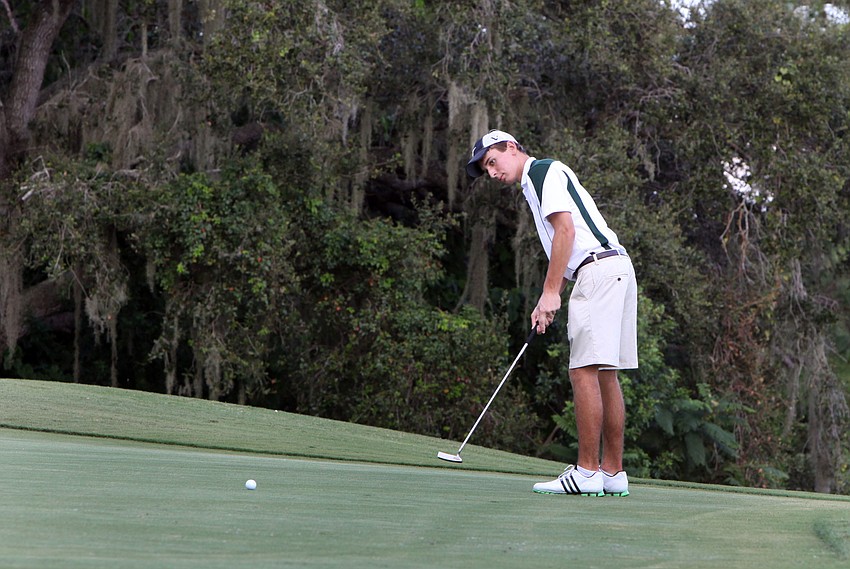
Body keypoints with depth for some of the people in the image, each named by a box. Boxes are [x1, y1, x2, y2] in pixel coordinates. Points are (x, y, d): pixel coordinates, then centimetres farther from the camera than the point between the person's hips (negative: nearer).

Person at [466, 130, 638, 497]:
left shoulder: (544, 171, -3)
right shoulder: (535, 185, 27)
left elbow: (566, 231, -14)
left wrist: (551, 292, -14)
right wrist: (547, 303, 15)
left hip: (599, 271, -10)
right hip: (615, 270, 10)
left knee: (585, 370, -12)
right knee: (605, 375, 9)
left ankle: (587, 473, -13)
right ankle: (613, 473, 10)